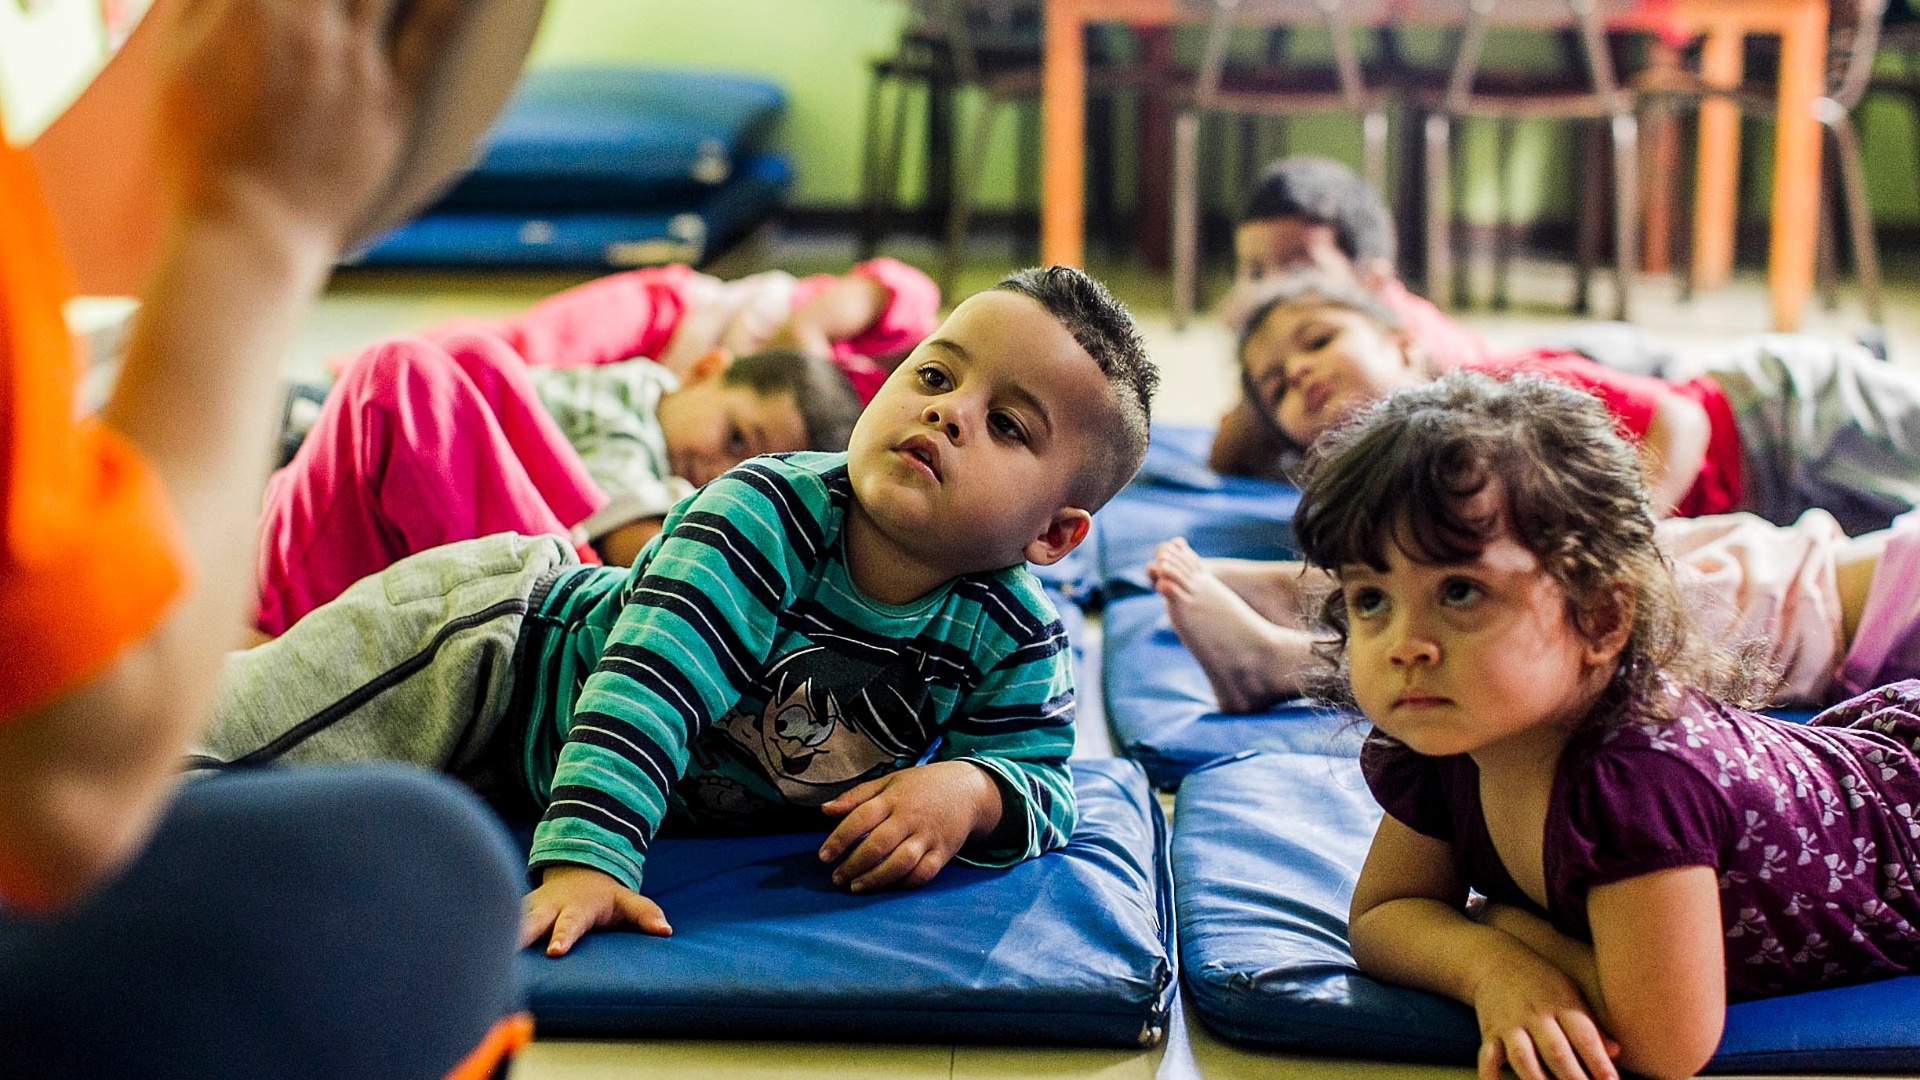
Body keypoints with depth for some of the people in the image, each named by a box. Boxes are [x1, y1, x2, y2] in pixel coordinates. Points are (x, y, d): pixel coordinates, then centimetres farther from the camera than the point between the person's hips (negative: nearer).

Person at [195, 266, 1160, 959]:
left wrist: (970, 789, -38)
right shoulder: (771, 510, -35)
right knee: (202, 733, -5)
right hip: (494, 640, -5)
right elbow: (651, 679, -43)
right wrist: (584, 856, -53)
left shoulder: (1015, 644, -21)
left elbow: (1044, 780, -15)